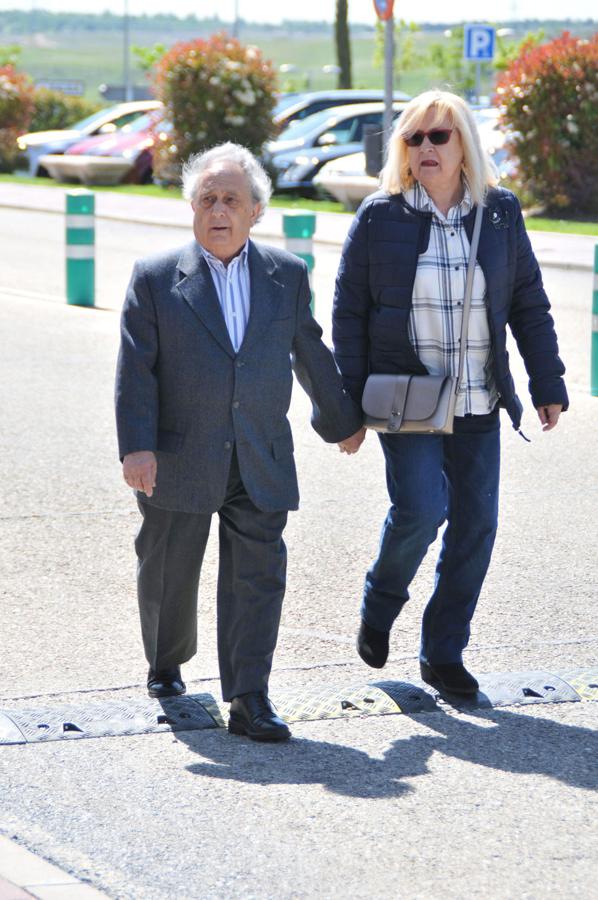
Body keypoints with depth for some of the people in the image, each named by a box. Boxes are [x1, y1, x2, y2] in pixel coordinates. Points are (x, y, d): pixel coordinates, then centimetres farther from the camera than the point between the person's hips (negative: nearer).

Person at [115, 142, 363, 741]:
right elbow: (136, 370, -7)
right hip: (179, 461, -1)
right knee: (169, 575, 14)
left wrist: (340, 419, 29)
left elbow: (310, 354, 19)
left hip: (261, 466, 1)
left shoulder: (287, 276, 5)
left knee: (258, 578, -7)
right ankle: (166, 664, 39)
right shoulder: (155, 278, -2)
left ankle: (249, 702, -5)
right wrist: (137, 446, -17)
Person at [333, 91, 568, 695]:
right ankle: (379, 607, 12)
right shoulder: (380, 216, -3)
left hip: (477, 400, 3)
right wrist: (348, 405, -3)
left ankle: (443, 654, 17)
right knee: (420, 508, -19)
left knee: (475, 523, 2)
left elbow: (529, 303, 10)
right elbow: (348, 312, 1)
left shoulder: (499, 213, 4)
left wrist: (547, 384, 7)